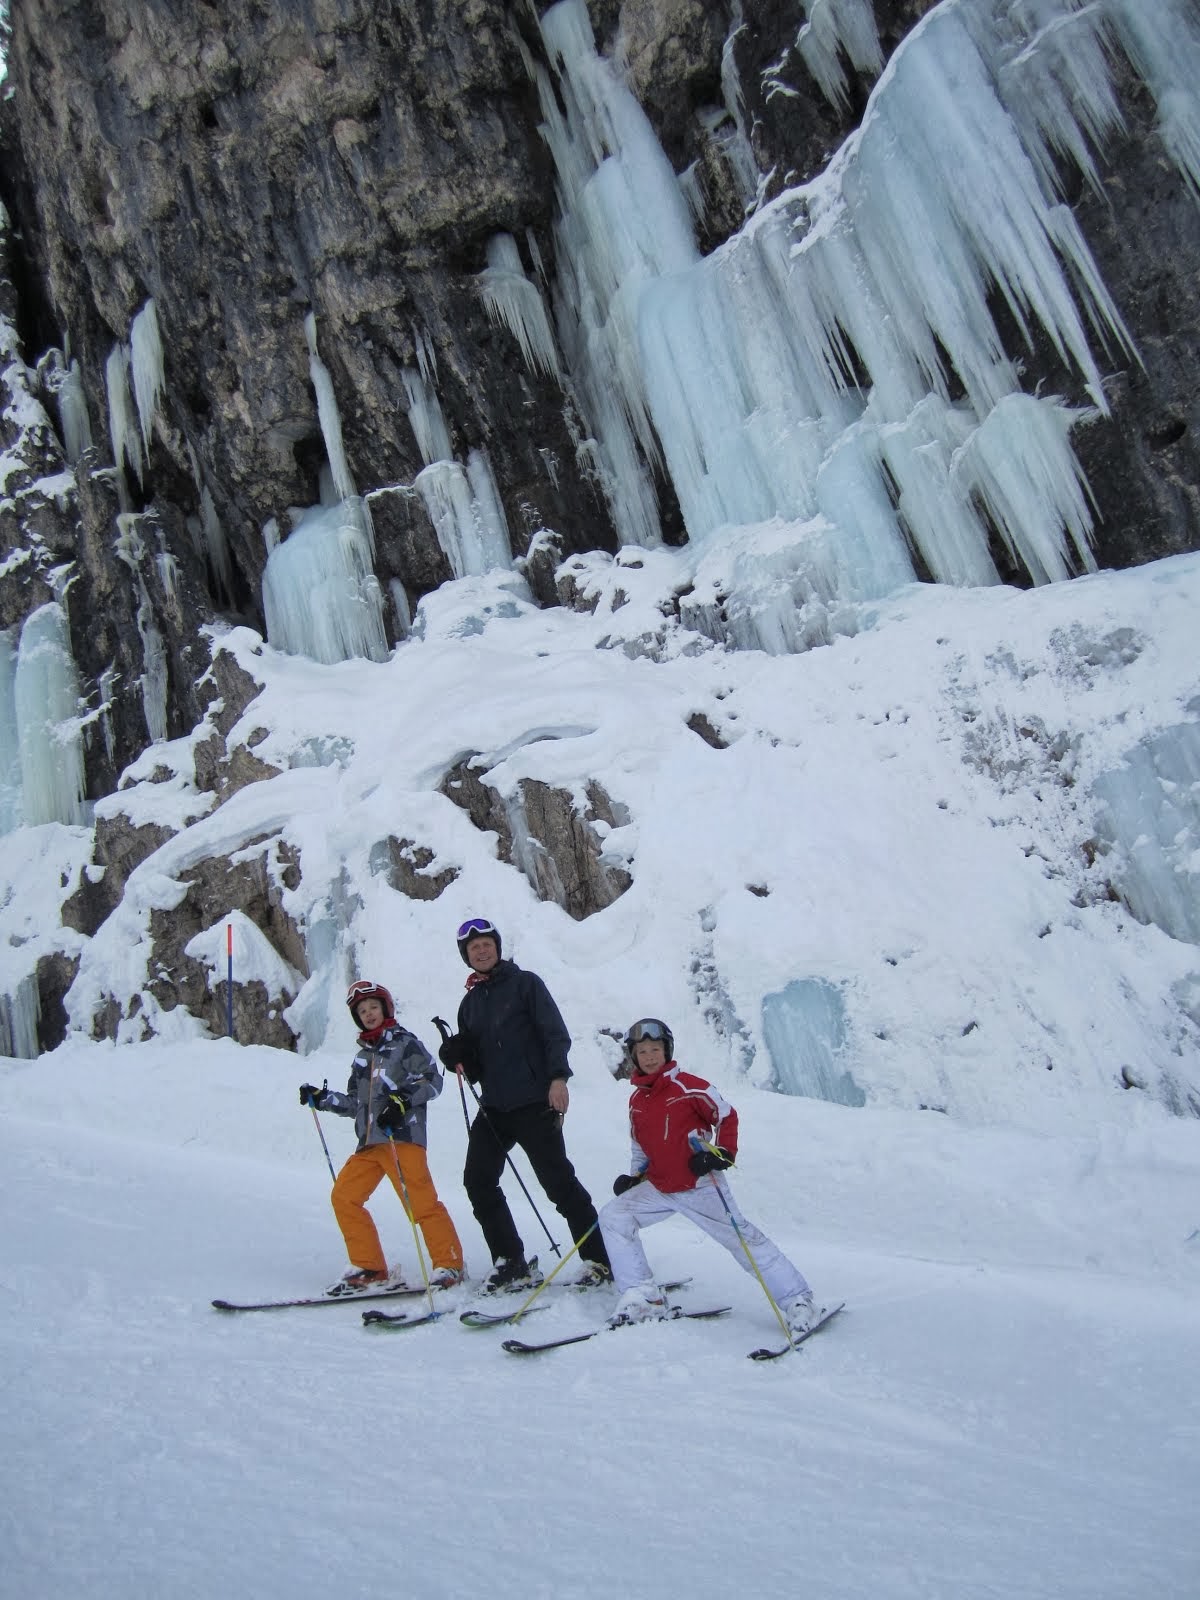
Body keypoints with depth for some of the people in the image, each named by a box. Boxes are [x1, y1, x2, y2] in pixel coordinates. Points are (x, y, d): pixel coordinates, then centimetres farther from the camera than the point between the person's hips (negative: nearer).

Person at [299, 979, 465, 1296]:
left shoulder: (404, 1042, 3)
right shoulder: (362, 1058, 23)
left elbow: (433, 1080, -5)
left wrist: (403, 1100, -18)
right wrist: (321, 1098, 15)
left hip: (402, 1135, -8)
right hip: (369, 1142, 8)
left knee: (420, 1201, -14)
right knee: (343, 1196, 1)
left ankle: (449, 1266, -2)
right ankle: (369, 1267, 10)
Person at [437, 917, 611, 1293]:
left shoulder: (524, 983, 0)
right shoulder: (470, 1002, 16)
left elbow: (555, 1032, -8)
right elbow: (473, 1064, 18)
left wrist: (558, 1076, -21)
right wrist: (455, 1054, -4)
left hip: (534, 1102, -6)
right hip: (493, 1107, 6)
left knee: (559, 1183, -4)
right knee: (478, 1181, -1)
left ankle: (600, 1261, 6)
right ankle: (511, 1263, 9)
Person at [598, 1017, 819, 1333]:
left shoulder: (687, 1086, -11)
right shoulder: (636, 1100, 8)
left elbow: (727, 1116, -5)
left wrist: (721, 1153, -15)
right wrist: (633, 1177, 10)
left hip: (699, 1184, -6)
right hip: (658, 1187, 6)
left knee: (740, 1236, -5)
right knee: (613, 1217, -6)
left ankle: (798, 1301, 7)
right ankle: (643, 1297, 1)